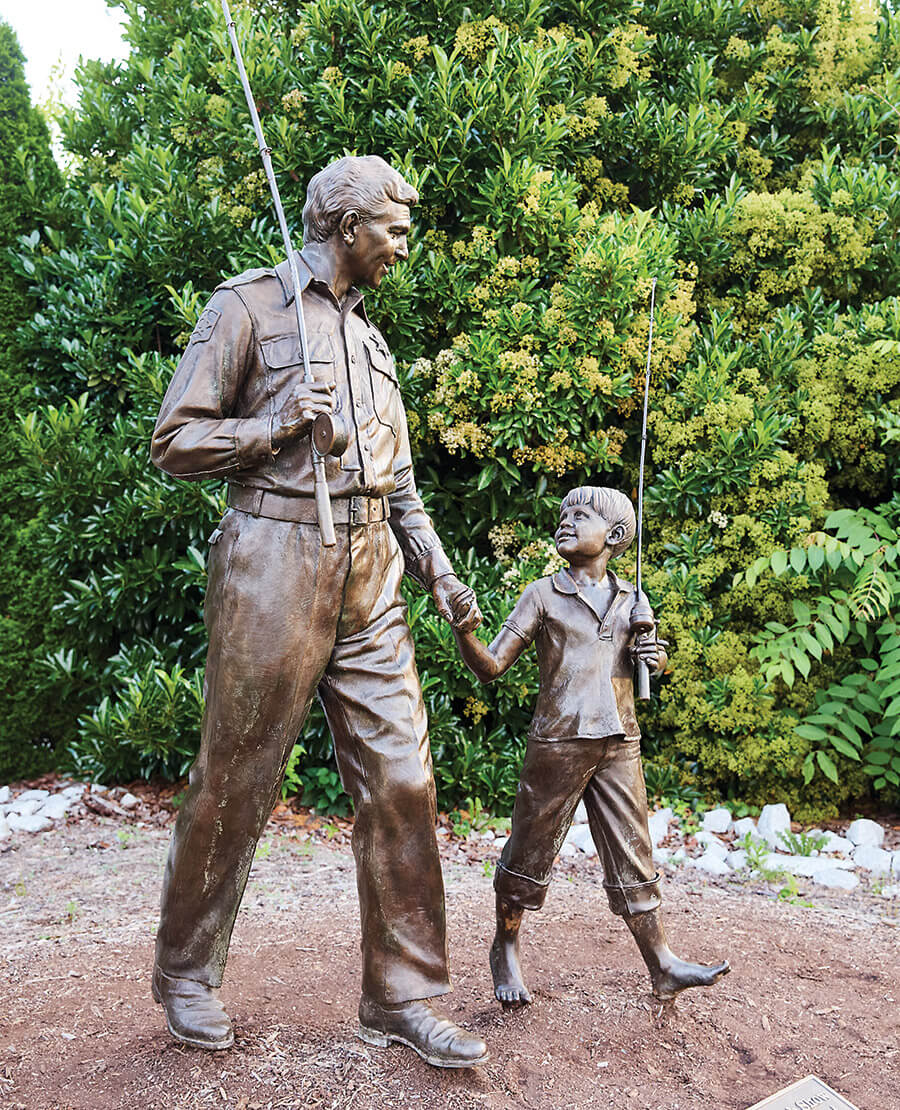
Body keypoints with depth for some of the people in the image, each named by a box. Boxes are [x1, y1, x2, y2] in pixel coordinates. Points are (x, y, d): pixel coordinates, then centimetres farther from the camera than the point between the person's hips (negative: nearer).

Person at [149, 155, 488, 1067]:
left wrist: (441, 573, 11)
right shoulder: (248, 305, 1)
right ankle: (184, 974, 26)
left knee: (400, 779, 2)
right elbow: (174, 443, -2)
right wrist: (277, 425, -15)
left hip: (370, 580, 7)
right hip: (274, 566, -6)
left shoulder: (370, 335, 22)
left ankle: (400, 998, 14)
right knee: (235, 783, 3)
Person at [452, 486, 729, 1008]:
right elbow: (491, 667, -4)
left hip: (619, 744, 3)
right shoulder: (543, 595, 0)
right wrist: (464, 632, -23)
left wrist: (657, 656, 1)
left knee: (633, 855, 8)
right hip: (558, 742, -3)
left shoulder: (632, 600, 10)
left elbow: (654, 659, 25)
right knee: (530, 851, 7)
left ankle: (663, 965, 16)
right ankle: (507, 949, 26)